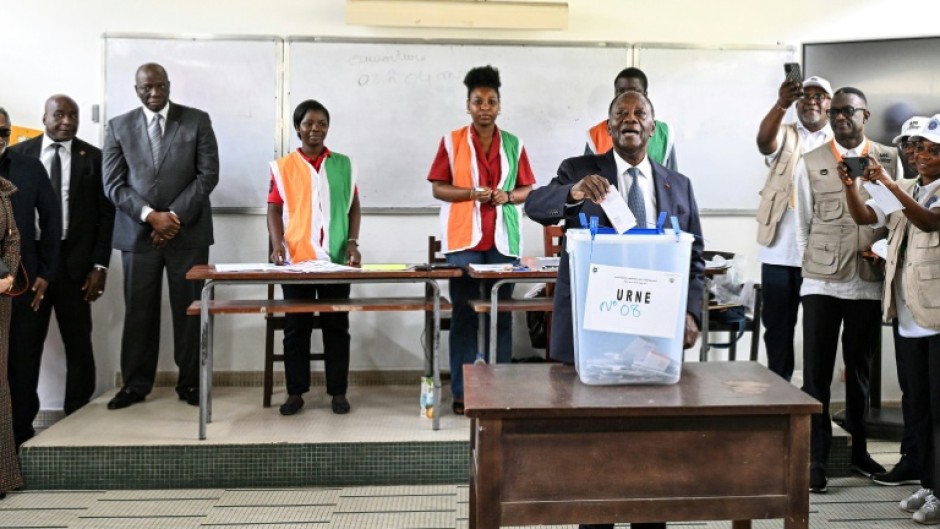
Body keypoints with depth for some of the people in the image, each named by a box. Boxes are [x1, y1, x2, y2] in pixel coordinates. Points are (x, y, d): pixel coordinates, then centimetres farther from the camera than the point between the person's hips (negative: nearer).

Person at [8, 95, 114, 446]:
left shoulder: (94, 157, 4)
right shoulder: (18, 155, 6)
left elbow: (106, 213, 2)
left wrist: (99, 265, -5)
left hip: (75, 261, 0)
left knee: (79, 345, 6)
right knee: (22, 346, 3)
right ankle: (20, 428, 11)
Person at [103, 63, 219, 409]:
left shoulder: (197, 121, 4)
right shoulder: (119, 127, 8)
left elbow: (208, 174, -3)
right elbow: (113, 184, 2)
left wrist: (175, 216, -11)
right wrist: (150, 215, -13)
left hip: (188, 231, -1)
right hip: (137, 233, 1)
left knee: (189, 309, 3)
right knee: (138, 311, 5)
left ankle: (190, 383, 13)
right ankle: (135, 384, 16)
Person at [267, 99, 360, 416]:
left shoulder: (343, 165, 9)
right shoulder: (283, 167, 5)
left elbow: (354, 206, 10)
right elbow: (274, 209, 3)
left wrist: (353, 242, -3)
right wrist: (278, 244, -13)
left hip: (336, 258, 1)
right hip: (297, 258, -1)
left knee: (336, 326, 5)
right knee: (296, 327, 5)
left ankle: (338, 391, 14)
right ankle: (296, 392, 14)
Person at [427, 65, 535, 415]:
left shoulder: (513, 145, 9)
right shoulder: (451, 142, 2)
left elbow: (528, 189, 12)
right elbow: (437, 188, 1)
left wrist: (508, 196, -9)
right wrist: (472, 193, -14)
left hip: (503, 240, 2)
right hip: (463, 239, -2)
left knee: (501, 314, 4)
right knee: (464, 313, 0)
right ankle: (462, 393, 5)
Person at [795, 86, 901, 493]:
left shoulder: (889, 160, 5)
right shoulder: (811, 163, 3)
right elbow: (802, 224, 6)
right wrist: (815, 267, 3)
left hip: (870, 283, 1)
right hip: (821, 282, -1)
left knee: (860, 369, 13)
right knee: (816, 373, -2)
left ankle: (859, 450, 28)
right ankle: (816, 459, 5)